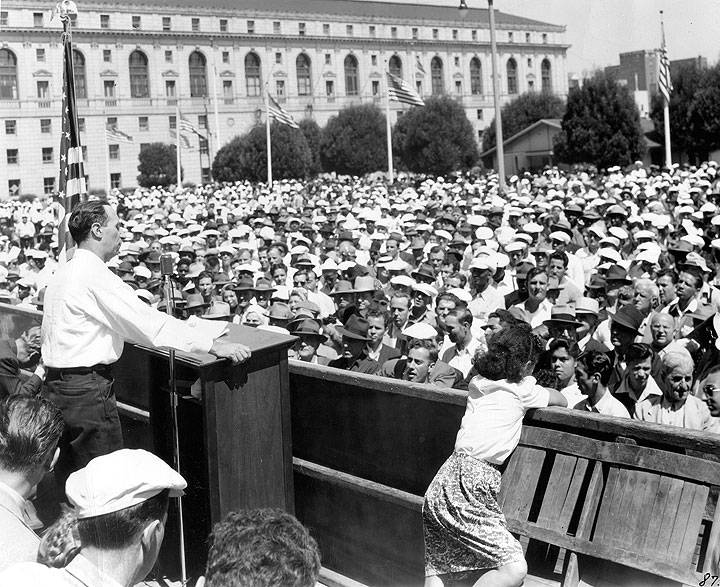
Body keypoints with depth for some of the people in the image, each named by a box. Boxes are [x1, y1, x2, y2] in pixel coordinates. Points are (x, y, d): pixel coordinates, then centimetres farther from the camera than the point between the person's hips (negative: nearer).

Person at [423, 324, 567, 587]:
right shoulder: (522, 389, 1)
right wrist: (544, 392, 36)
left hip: (445, 480, 8)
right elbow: (562, 401, 18)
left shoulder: (477, 382, 17)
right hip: (470, 486, -8)